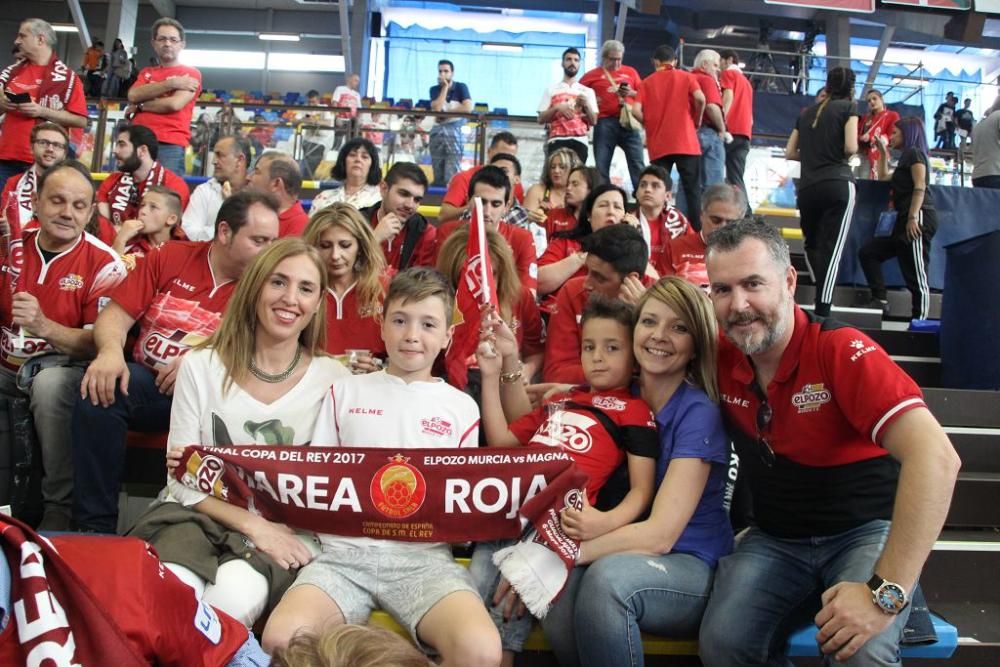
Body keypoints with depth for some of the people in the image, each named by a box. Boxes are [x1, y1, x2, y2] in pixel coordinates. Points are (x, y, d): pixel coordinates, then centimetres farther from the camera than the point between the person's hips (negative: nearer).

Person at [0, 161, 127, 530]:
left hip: (61, 366, -5)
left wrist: (44, 326, -30)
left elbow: (101, 344, -14)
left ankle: (60, 508, -21)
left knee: (50, 385, -35)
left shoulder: (104, 264, -11)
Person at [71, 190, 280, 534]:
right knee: (99, 391, -27)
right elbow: (116, 314, 3)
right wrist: (111, 350, -20)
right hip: (148, 382, 2)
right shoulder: (169, 257, 6)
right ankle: (95, 525, -12)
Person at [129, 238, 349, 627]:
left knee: (236, 591, -33)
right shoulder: (201, 366, 1)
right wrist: (252, 525, -14)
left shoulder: (334, 379, -1)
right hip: (199, 513, 1)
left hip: (287, 531, 0)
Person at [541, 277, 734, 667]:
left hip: (692, 567, -3)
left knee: (607, 575, -34)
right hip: (626, 552, 4)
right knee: (557, 597, -28)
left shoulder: (699, 414, -11)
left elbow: (660, 534, -19)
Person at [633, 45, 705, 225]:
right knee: (693, 190, 4)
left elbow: (636, 110, -5)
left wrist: (651, 124, 11)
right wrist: (697, 121, 6)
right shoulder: (685, 77, 8)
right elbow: (700, 99, -10)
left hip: (658, 145, 1)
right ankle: (697, 228, 1)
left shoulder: (647, 82, 9)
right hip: (686, 142, -1)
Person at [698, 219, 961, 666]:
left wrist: (885, 593, -35)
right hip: (776, 538, 4)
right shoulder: (722, 357, -7)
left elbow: (935, 457, -31)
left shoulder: (841, 350, -22)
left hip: (864, 531, -3)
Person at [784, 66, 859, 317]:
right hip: (837, 184, -4)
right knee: (831, 248, -7)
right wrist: (835, 154, 12)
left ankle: (821, 296, 12)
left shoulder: (807, 112, 18)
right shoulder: (848, 107, 5)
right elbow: (850, 147, -8)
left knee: (812, 243, 20)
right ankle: (822, 310, -13)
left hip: (807, 187, 4)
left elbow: (790, 152, 17)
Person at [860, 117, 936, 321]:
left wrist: (913, 217, -21)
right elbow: (883, 177, 42)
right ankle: (880, 301, 4)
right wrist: (883, 153, 36)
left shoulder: (914, 152, 0)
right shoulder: (906, 157, 26)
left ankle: (920, 320, -12)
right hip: (905, 221, 10)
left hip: (919, 220, -10)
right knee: (868, 253, 9)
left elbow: (920, 187, -12)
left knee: (916, 274, -12)